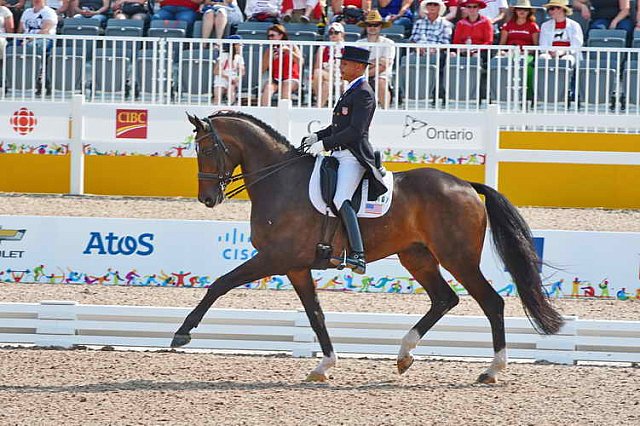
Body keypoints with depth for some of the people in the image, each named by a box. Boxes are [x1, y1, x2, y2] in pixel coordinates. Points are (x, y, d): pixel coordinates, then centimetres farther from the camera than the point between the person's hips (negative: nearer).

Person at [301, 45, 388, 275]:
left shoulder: (363, 94, -11)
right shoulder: (350, 91, 21)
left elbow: (355, 131, -20)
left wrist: (325, 143, -19)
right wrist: (318, 136, 10)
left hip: (354, 156, -11)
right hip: (339, 154, 11)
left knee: (341, 201, -26)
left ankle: (357, 256, -33)